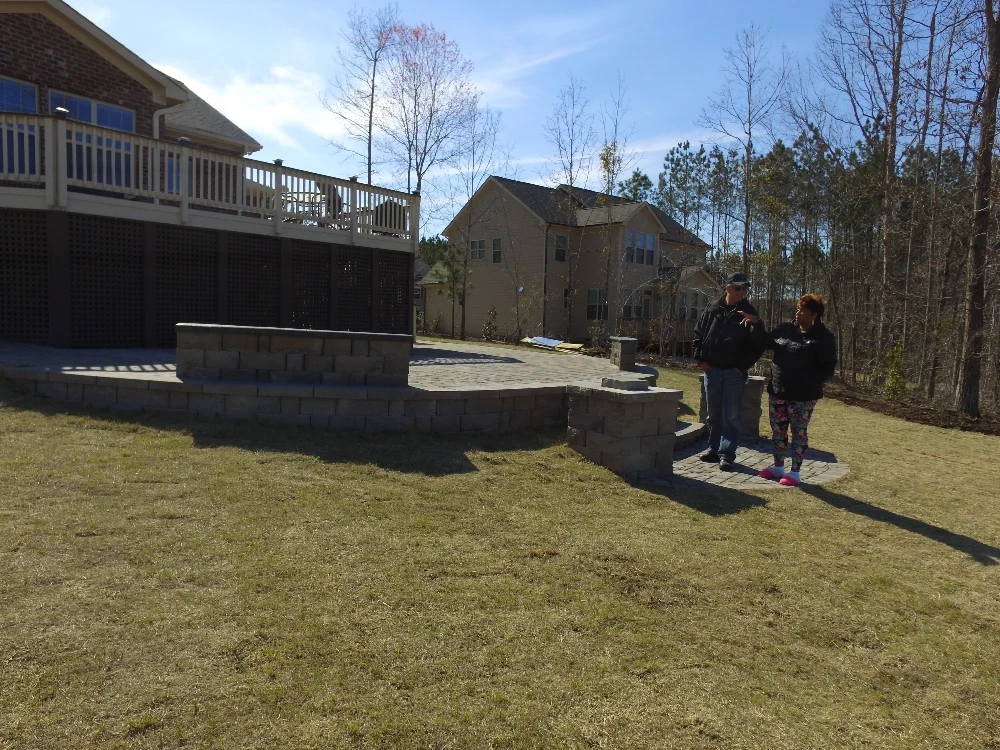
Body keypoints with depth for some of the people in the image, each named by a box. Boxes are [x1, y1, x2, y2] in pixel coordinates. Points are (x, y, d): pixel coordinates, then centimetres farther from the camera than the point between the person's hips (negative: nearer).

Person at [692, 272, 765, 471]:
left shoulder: (749, 314, -2)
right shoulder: (712, 311, 5)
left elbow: (757, 345, -2)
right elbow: (698, 335, 11)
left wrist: (742, 365, -9)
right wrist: (700, 359, 2)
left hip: (734, 373, -3)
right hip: (711, 370, 3)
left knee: (731, 416, -1)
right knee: (713, 414, 13)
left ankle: (727, 455, 4)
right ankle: (714, 448, 26)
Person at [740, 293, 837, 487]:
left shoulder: (824, 337, -9)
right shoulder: (785, 329, 6)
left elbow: (828, 368, -10)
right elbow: (765, 343, 12)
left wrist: (807, 381, -22)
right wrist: (757, 325, -4)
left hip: (803, 396, -6)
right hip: (777, 391, 6)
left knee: (799, 432, 4)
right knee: (778, 430, 13)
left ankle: (795, 472, 12)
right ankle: (778, 467, 27)